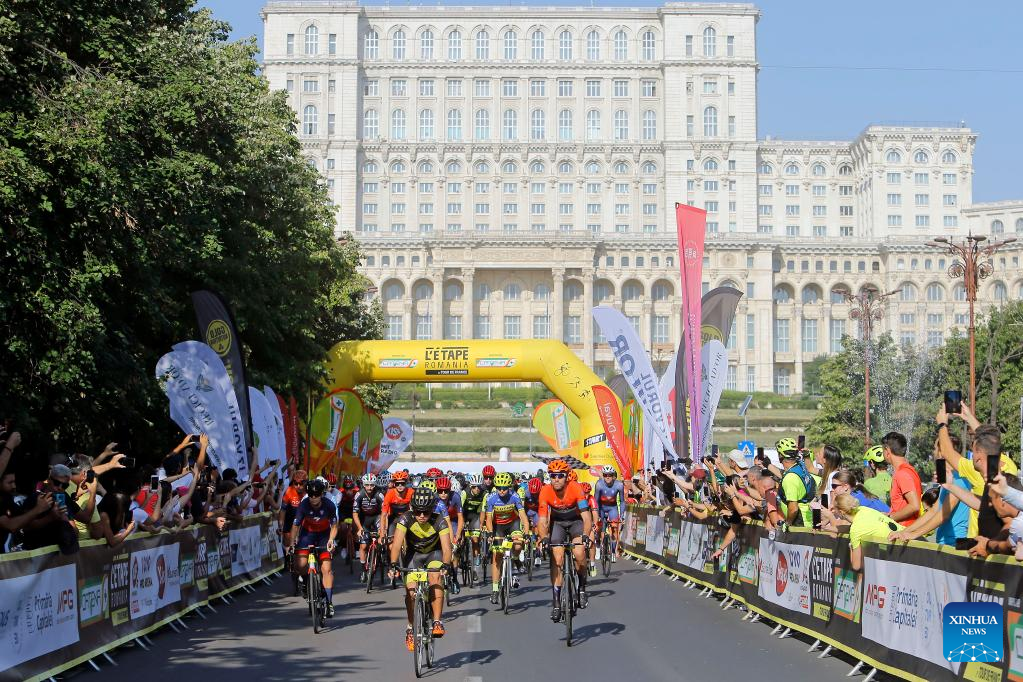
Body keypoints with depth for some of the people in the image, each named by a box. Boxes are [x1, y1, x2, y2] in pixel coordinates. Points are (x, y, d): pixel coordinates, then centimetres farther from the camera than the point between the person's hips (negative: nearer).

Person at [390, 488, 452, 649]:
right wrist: (393, 564, -51)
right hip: (413, 553, 1)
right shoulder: (406, 519, -27)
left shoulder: (439, 521, -28)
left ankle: (437, 621, -23)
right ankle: (411, 628, 8)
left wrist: (445, 565, -54)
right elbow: (397, 544, -36)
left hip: (434, 553, -1)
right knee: (411, 590, -13)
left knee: (435, 578, -29)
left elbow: (446, 547, -36)